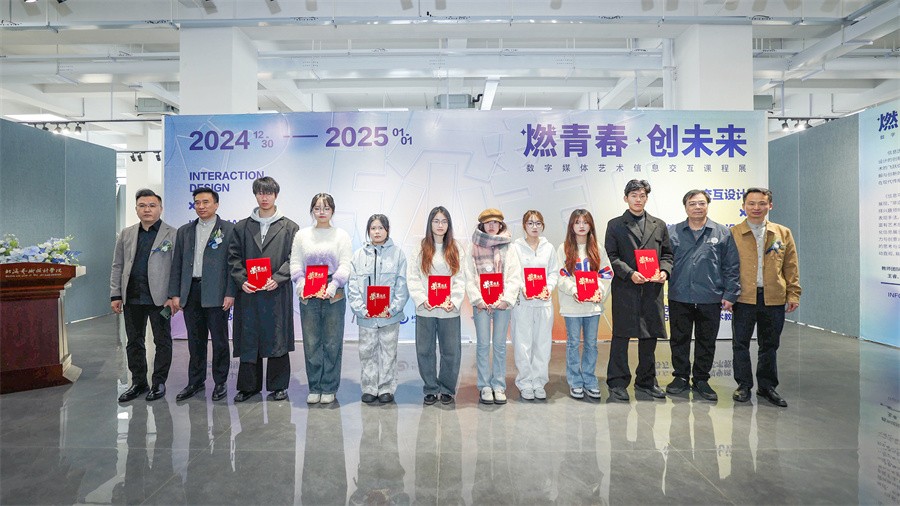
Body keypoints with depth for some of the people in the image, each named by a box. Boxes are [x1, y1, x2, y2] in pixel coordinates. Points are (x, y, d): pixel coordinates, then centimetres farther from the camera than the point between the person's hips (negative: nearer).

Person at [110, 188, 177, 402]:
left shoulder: (172, 235, -2)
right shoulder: (126, 234, 11)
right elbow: (117, 266, 12)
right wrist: (115, 295, 5)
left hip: (159, 297, -4)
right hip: (132, 298, 5)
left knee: (162, 342, 4)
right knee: (134, 342, 12)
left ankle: (159, 383, 17)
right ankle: (138, 383, 24)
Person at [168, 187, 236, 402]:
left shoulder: (229, 229, -1)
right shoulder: (184, 231, 13)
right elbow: (177, 264, 12)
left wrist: (230, 293, -11)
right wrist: (175, 294, 5)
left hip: (216, 293, -4)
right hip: (190, 293, 4)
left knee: (219, 340, 4)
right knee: (195, 340, 12)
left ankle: (220, 383, 16)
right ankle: (195, 382, 24)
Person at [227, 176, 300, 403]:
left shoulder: (289, 227, 5)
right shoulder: (242, 227, 12)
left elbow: (294, 258, -1)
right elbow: (234, 257, 8)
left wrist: (277, 278, -13)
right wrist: (242, 280, -7)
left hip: (277, 292, -2)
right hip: (248, 292, 2)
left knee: (277, 339, 3)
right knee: (248, 340, 7)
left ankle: (278, 386, 15)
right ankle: (249, 386, 20)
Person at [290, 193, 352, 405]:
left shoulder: (341, 235, 4)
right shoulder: (302, 235, 11)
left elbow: (345, 267, -4)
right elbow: (295, 264, 6)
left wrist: (330, 288, -16)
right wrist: (303, 285, -10)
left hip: (334, 296, -2)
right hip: (308, 296, 2)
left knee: (332, 343, 3)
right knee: (311, 343, 6)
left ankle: (329, 388, 14)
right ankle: (314, 388, 18)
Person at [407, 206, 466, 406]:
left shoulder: (455, 249, 6)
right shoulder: (421, 248, 5)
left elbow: (460, 279, 2)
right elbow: (412, 277, 0)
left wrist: (454, 301, -11)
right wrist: (422, 299, -11)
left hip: (450, 310, 0)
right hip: (425, 309, 0)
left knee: (451, 351, 4)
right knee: (425, 350, 6)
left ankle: (447, 389, 21)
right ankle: (430, 389, 21)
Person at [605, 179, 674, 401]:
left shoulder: (659, 225, 15)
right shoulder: (615, 225, 5)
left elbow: (667, 254, 14)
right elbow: (611, 256, -2)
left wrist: (664, 271, -6)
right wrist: (630, 274, -15)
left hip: (652, 289, 4)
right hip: (625, 289, -3)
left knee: (650, 336, 10)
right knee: (621, 336, 0)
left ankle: (646, 381, 24)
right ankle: (617, 382, 9)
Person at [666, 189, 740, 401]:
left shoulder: (722, 233, 4)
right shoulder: (673, 232, 4)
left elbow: (731, 267, 3)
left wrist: (730, 294, -1)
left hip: (710, 299, 0)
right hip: (679, 298, 0)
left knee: (706, 342, 9)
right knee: (679, 340, 9)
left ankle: (701, 380, 23)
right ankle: (681, 377, 23)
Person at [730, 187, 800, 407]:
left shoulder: (783, 233, 8)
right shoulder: (733, 234, 1)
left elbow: (791, 266, 8)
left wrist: (793, 294, 3)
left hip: (774, 298, 2)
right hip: (744, 298, -2)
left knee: (769, 345, 11)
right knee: (740, 343, 4)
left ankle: (767, 386, 25)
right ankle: (744, 385, 17)